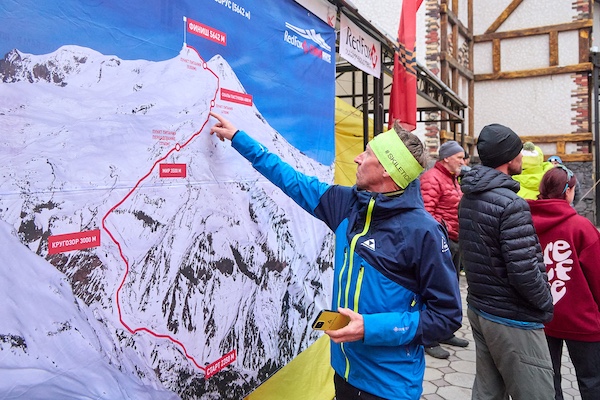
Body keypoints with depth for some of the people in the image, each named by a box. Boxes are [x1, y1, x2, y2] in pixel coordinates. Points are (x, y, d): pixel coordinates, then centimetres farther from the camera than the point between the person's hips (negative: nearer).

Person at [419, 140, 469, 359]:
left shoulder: (452, 179, 19)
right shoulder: (432, 178, -14)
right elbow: (426, 212, -23)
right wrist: (445, 229, -20)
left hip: (454, 241, 10)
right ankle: (430, 340, 7)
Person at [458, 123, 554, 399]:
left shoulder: (468, 197, 6)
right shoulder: (510, 204, -22)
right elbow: (524, 271, -24)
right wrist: (547, 303, -6)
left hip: (478, 309, 9)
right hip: (512, 320, -8)